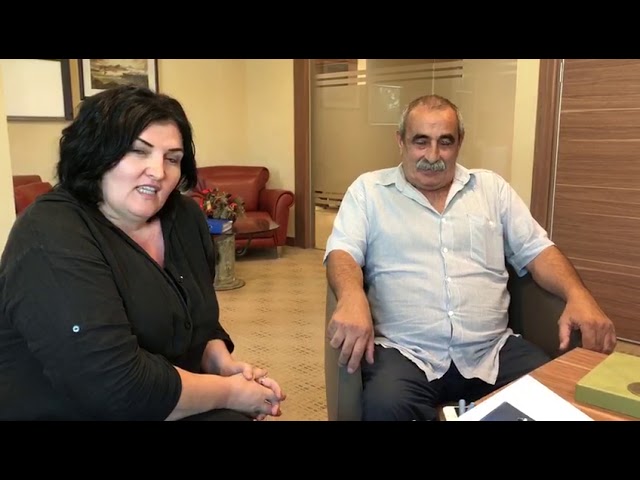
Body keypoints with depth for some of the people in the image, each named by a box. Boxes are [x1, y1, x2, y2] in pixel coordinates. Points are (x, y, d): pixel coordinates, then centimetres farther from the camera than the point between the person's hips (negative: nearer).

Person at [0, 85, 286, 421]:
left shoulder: (184, 217, 1)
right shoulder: (53, 241, -23)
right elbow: (119, 387, -29)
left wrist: (223, 364, -8)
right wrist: (229, 392, -18)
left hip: (174, 406, 7)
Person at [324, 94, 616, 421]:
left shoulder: (492, 187, 15)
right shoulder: (368, 189, 8)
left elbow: (536, 250, 12)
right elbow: (343, 251, -3)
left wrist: (578, 295, -9)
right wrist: (352, 298, -27)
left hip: (493, 351, 3)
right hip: (405, 353, -2)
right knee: (385, 406, -34)